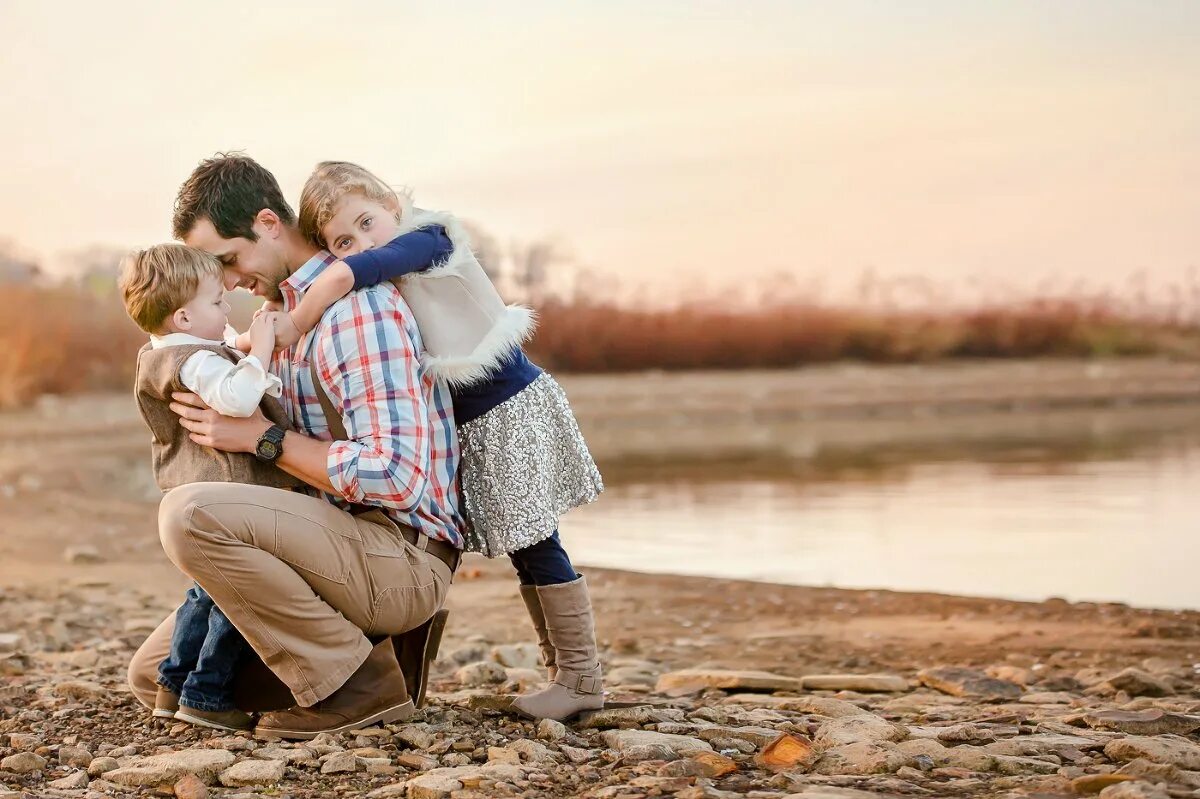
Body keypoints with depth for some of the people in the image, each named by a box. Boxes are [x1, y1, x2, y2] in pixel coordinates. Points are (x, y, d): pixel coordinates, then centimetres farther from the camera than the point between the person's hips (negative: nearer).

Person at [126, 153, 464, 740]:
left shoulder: (358, 306, -17)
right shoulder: (284, 309, 14)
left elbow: (397, 477, -26)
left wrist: (264, 438, -19)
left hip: (403, 555, -10)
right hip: (346, 546, 10)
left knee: (188, 514, -29)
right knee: (156, 675, 12)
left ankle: (354, 681, -16)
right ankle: (363, 653, 10)